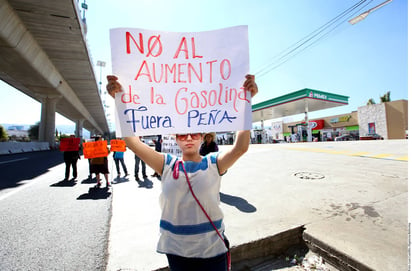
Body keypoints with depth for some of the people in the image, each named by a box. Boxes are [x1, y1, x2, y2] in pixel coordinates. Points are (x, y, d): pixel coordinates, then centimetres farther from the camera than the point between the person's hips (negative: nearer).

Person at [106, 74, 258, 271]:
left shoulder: (213, 164, -10)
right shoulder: (167, 165, -7)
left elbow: (240, 147, -26)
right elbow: (132, 142, -15)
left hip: (212, 250, -1)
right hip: (176, 251, 2)